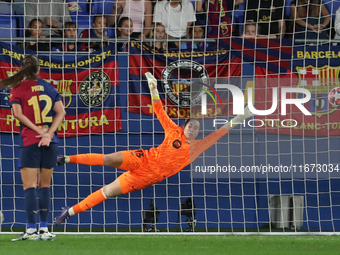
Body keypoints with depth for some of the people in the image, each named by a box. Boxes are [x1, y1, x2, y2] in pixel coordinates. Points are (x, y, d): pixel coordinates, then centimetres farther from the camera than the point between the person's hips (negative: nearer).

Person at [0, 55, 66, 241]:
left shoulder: (18, 88, -1)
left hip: (29, 141, -4)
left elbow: (18, 113, -11)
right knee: (45, 185, 10)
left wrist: (38, 130, -11)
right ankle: (44, 229, 8)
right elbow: (61, 112, 2)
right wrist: (48, 133, -7)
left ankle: (31, 230, -13)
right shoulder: (49, 87, 10)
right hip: (51, 142, 4)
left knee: (29, 186, -5)